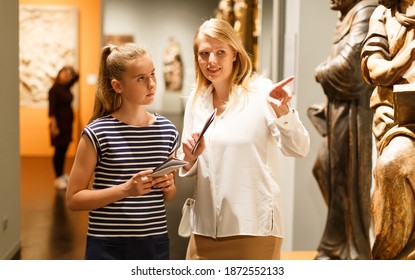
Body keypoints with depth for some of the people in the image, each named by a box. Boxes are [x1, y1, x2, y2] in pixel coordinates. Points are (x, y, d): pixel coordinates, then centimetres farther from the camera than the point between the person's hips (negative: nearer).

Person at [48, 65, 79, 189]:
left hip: (68, 123, 8)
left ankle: (62, 174, 23)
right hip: (59, 123, -8)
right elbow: (52, 108, -18)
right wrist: (53, 125, -24)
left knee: (64, 150, 13)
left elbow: (76, 76, 25)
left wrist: (72, 70, 8)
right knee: (59, 150, -4)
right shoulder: (54, 89, -12)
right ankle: (57, 178, 1)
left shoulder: (66, 87, 9)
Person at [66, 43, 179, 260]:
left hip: (156, 244, 4)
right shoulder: (98, 133, -10)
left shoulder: (167, 130, 3)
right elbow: (73, 199, -9)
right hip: (108, 246, -4)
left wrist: (169, 186, -6)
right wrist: (125, 190, -20)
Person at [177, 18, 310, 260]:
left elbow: (299, 149, -16)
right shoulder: (196, 100, 7)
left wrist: (283, 112, -33)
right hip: (205, 228, 5)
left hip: (254, 228, -5)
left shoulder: (261, 92, -7)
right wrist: (190, 158, -6)